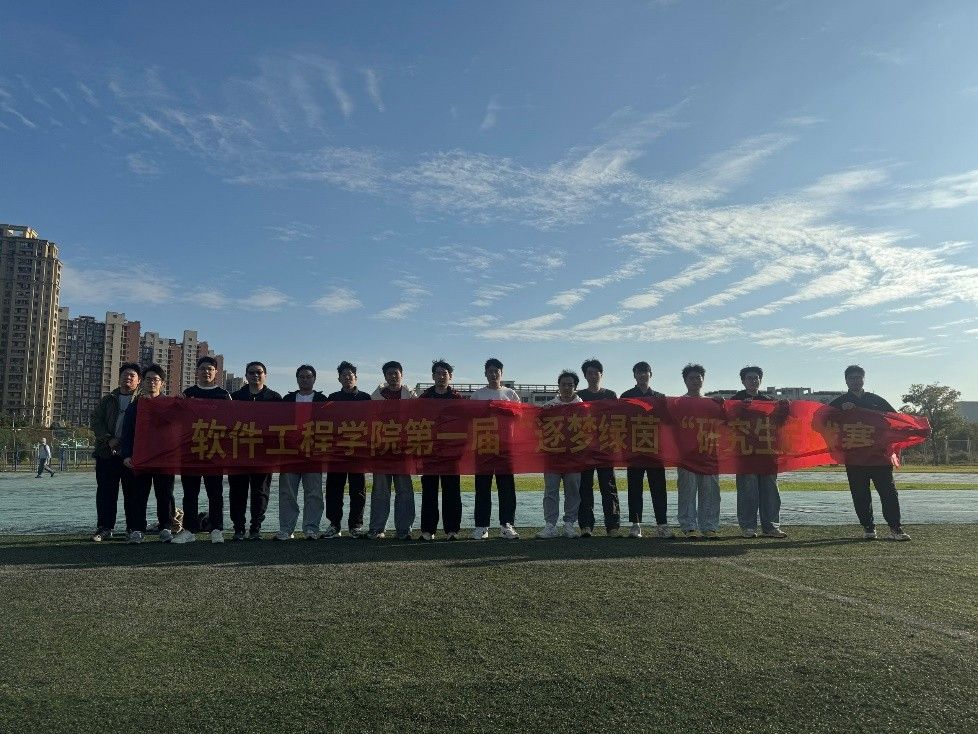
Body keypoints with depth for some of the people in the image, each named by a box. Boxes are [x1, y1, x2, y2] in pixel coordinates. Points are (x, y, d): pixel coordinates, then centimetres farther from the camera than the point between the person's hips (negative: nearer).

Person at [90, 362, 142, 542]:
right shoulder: (108, 400, 16)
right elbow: (96, 421, 8)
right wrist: (109, 440, -7)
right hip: (107, 453, 3)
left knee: (133, 492, 1)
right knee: (106, 492, 2)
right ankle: (105, 528, 8)